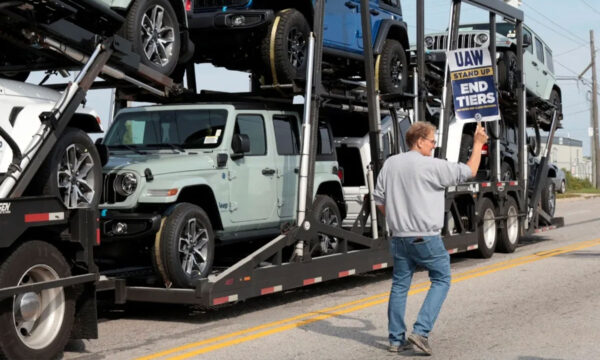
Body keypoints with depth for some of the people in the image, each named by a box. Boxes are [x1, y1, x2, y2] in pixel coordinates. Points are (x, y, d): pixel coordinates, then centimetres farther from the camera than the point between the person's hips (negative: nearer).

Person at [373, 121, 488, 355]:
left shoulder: (390, 164, 6)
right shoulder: (432, 166, -12)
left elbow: (379, 200, 11)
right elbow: (469, 171, -4)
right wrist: (478, 144, 8)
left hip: (399, 237, 6)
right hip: (426, 237, -6)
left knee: (400, 285, 13)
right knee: (441, 280, 8)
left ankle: (396, 339, 14)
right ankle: (421, 331, -4)